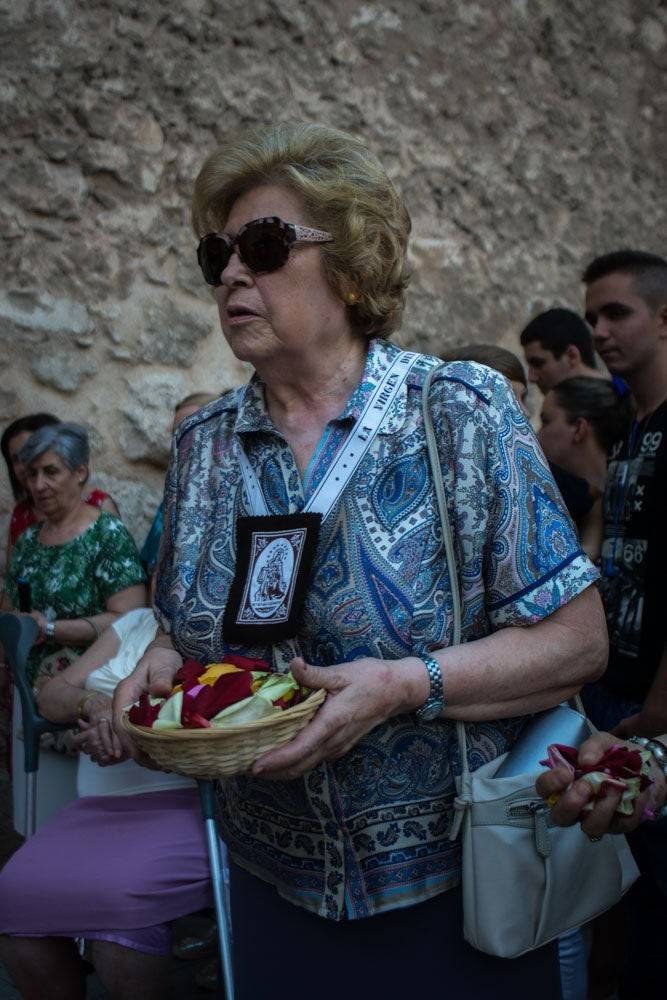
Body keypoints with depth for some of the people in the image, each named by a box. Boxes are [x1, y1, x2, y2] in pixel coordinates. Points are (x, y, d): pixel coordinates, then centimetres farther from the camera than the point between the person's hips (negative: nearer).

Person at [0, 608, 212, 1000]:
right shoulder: (135, 623, 19)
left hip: (187, 800, -5)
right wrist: (94, 705, -8)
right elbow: (51, 695, 15)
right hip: (102, 805, 6)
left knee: (118, 898, -31)